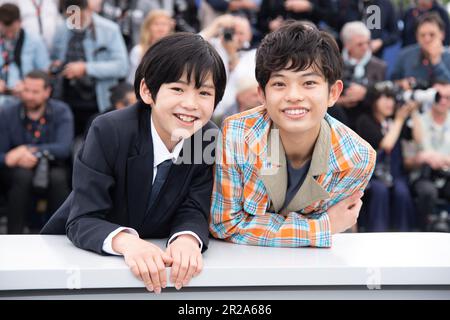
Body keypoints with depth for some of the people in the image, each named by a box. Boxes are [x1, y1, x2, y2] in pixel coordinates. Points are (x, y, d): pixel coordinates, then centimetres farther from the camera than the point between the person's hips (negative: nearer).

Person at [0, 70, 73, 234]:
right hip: (17, 172, 0)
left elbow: (64, 148, -19)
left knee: (58, 177, -33)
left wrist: (28, 150, -28)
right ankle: (13, 236, -24)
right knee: (23, 175, -33)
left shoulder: (61, 111, -4)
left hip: (51, 168, 0)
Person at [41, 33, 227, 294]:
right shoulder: (109, 132, -21)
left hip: (155, 255, 2)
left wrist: (187, 239, -34)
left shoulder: (211, 139, -11)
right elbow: (82, 221, -23)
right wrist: (126, 241, -43)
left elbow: (193, 212, -11)